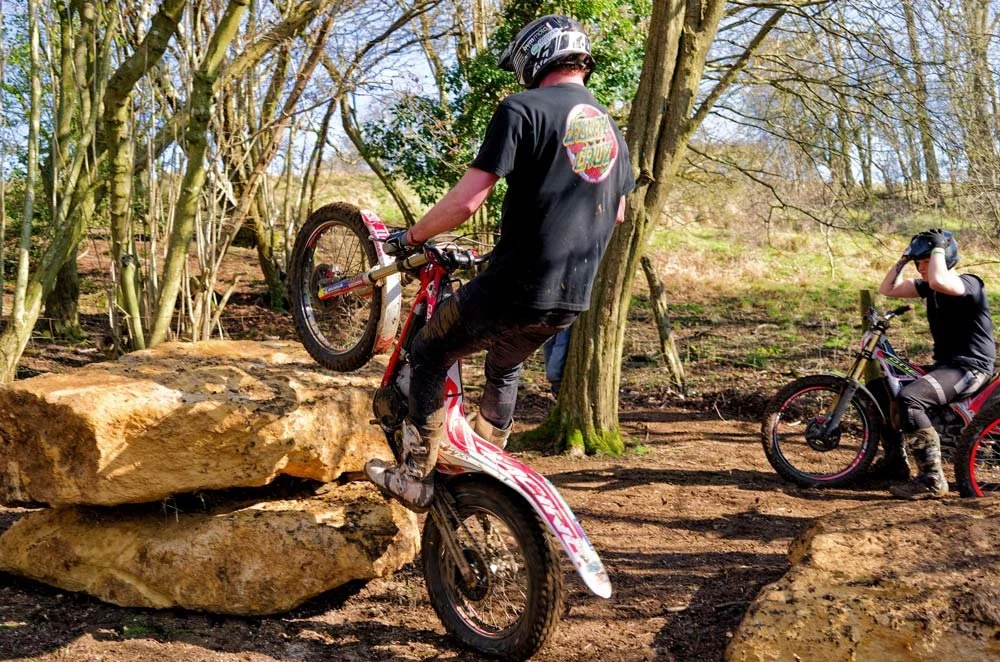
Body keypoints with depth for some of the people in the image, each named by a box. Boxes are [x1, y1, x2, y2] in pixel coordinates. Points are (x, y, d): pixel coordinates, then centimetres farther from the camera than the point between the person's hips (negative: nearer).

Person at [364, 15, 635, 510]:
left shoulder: (524, 108, -11)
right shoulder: (611, 129, 12)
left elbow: (466, 200, -17)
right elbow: (616, 214, 26)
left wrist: (409, 237, -2)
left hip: (514, 288, -7)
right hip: (571, 300, 7)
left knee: (428, 355, 15)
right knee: (505, 369, 32)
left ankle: (414, 477, 14)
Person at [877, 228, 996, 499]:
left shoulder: (968, 283, -16)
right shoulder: (928, 286, 10)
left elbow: (938, 282, -39)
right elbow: (888, 289, 13)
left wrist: (938, 248, -24)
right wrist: (904, 258, 5)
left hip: (970, 367, -10)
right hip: (946, 364, 10)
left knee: (909, 398, -32)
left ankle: (932, 480, -27)